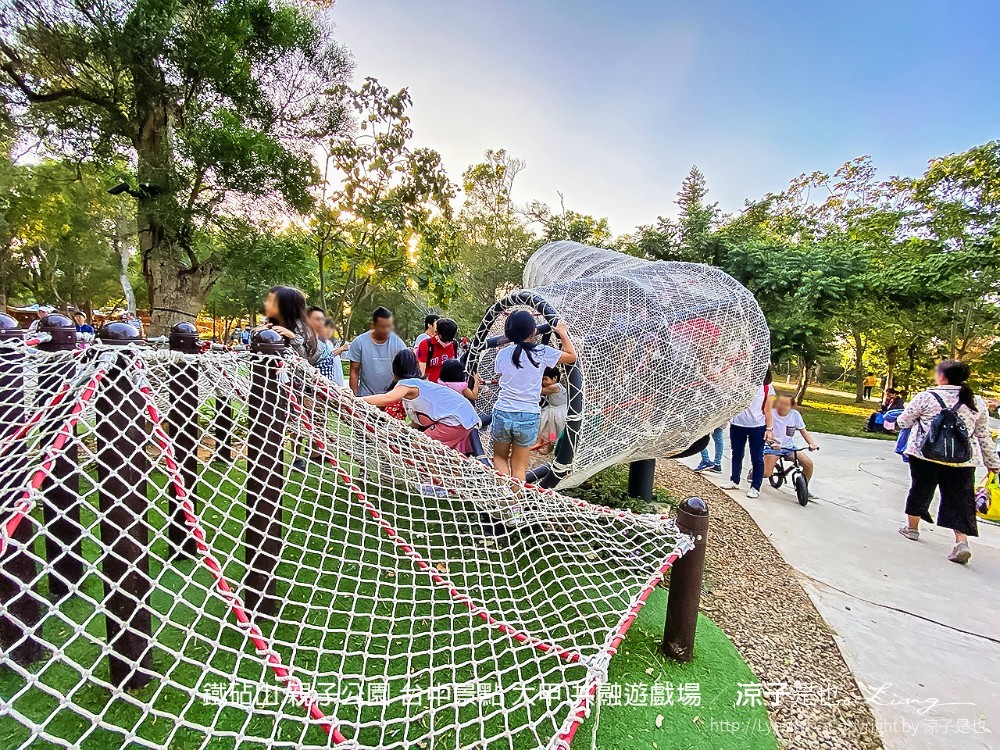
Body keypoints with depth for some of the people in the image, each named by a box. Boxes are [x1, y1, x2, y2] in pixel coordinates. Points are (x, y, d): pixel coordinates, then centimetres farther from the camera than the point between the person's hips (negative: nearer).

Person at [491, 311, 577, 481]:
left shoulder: (502, 353, 0)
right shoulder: (542, 352, -7)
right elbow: (572, 356, 7)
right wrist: (563, 333, 20)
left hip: (502, 414, 2)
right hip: (528, 417, -1)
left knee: (499, 457, 23)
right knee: (518, 467, 13)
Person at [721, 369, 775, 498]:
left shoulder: (768, 388, 1)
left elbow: (768, 410, 2)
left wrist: (769, 429, 0)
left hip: (757, 427, -2)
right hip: (738, 424, 2)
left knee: (757, 458, 3)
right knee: (737, 455, 15)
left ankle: (755, 487, 14)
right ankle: (734, 481, 30)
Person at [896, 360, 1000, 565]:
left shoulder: (926, 397, -8)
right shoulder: (977, 403, 5)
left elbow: (904, 421, 1)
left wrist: (899, 419, 24)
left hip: (925, 455, -2)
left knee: (920, 490, 13)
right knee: (959, 499, 7)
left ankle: (912, 527, 28)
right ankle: (962, 541, -5)